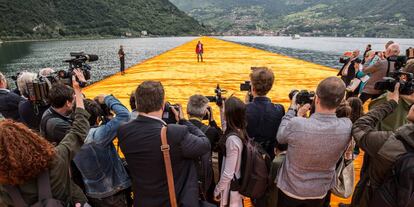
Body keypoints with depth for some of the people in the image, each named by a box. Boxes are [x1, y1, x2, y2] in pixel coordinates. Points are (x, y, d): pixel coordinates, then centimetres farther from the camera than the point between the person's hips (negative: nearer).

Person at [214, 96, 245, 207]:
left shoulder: (232, 139, -29)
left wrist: (217, 190, -11)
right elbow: (225, 127, 19)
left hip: (231, 187, -8)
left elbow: (228, 173, -25)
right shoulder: (241, 132, -5)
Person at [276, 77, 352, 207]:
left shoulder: (296, 125, -35)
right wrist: (301, 118, -2)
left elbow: (280, 137, -12)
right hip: (320, 191, 3)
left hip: (290, 188, -2)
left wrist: (292, 109, -3)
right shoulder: (347, 127, -23)